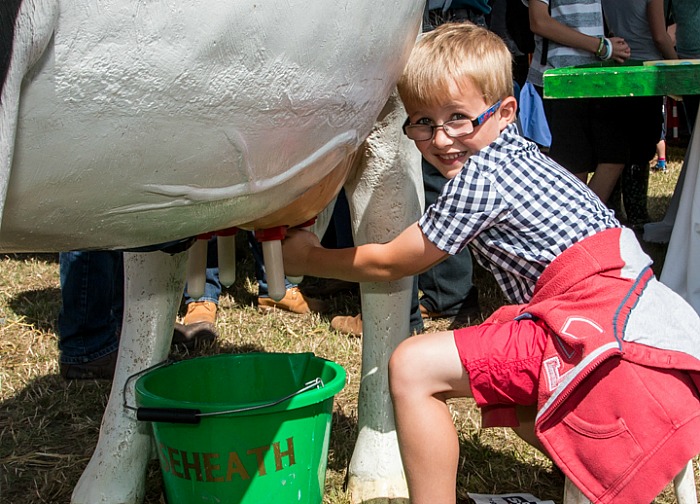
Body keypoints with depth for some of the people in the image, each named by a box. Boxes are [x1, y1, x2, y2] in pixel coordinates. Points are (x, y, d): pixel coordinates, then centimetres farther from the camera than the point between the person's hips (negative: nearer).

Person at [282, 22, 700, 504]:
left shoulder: (480, 177, -9)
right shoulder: (520, 157, 17)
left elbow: (389, 263, 2)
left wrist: (309, 258, 15)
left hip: (604, 332, -11)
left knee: (414, 367, -11)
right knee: (507, 397, 33)